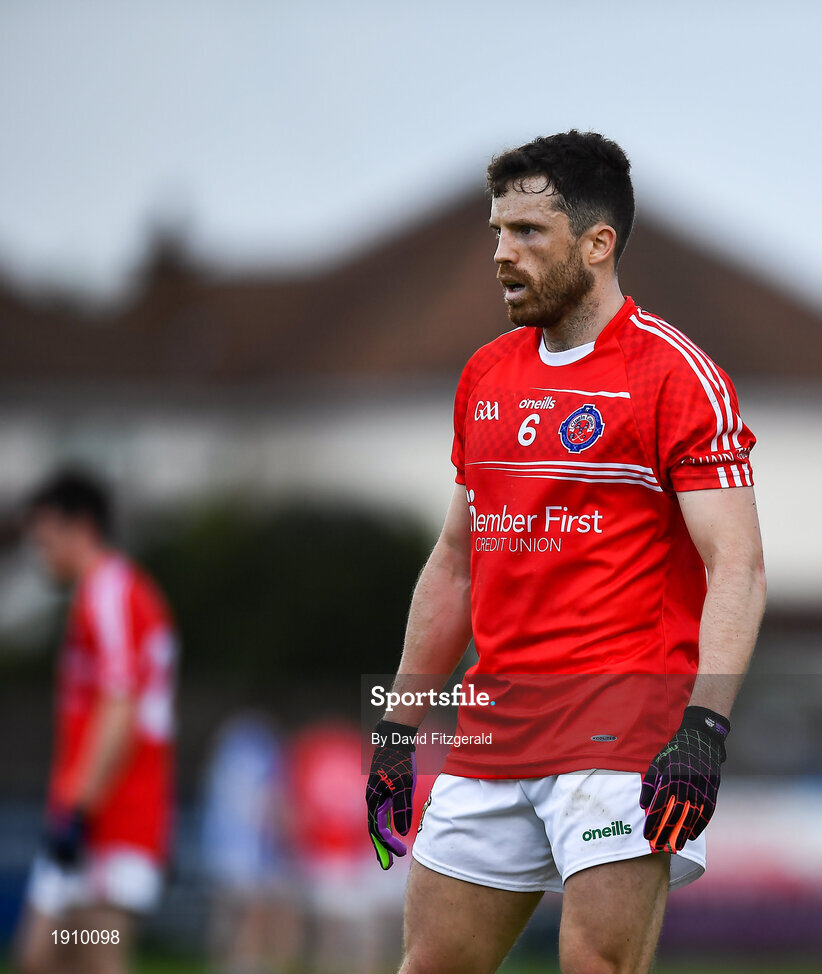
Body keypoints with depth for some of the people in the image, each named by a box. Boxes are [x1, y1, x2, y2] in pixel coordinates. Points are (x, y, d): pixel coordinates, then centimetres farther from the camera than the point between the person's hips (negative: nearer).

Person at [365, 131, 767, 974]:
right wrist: (399, 728, 20)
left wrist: (704, 729, -25)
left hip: (625, 715, -7)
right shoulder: (484, 377, 15)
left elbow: (737, 568, -13)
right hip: (493, 719, 7)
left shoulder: (677, 375, -7)